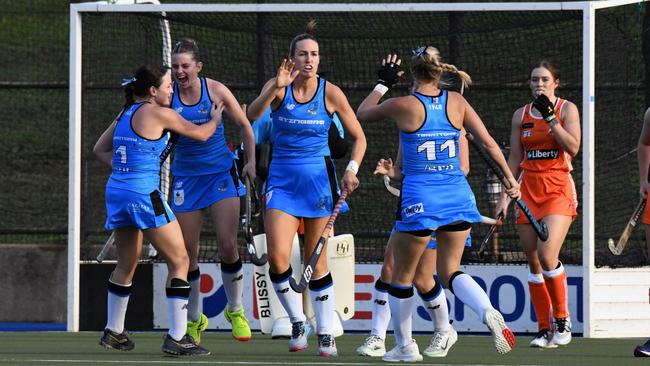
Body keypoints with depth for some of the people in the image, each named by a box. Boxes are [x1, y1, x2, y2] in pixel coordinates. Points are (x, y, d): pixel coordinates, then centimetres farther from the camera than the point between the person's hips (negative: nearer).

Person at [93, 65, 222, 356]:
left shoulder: (126, 114, 14)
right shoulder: (157, 113, -8)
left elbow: (100, 149, 24)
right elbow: (200, 134, 1)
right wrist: (215, 118, 21)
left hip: (116, 191, 8)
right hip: (144, 195, -8)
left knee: (126, 264, 22)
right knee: (179, 261, -2)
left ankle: (113, 332, 31)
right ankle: (177, 337, -8)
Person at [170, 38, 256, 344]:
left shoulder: (216, 91, -7)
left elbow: (244, 125, 5)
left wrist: (251, 161, -1)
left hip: (221, 173, -1)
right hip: (186, 177, 1)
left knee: (227, 244, -11)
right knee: (188, 253, 1)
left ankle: (235, 310, 10)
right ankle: (193, 320, 18)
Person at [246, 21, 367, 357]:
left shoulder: (330, 93, -4)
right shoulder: (278, 87, -4)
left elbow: (358, 138, 4)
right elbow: (252, 114, -23)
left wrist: (352, 170, -12)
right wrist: (276, 88, -38)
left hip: (318, 178, -1)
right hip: (282, 178, 1)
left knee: (316, 262, 2)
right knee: (277, 257, -12)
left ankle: (326, 333, 10)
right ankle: (298, 323, 7)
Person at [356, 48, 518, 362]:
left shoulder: (402, 105, -7)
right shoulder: (456, 102, 2)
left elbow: (362, 113, 12)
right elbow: (489, 143, 2)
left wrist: (383, 83, 24)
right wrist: (510, 178, 12)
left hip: (419, 198, -4)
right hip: (457, 195, 4)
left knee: (402, 274, 14)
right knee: (450, 270, 10)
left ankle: (405, 346, 22)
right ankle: (489, 313, -18)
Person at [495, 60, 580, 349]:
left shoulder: (566, 109, 1)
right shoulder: (521, 115, 11)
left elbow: (573, 147, -11)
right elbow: (514, 158, 14)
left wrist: (551, 118, -15)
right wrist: (505, 195, 9)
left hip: (558, 189, -4)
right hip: (528, 189, 4)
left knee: (547, 254, -20)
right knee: (534, 262, 1)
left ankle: (562, 320, -5)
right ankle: (544, 330, 7)